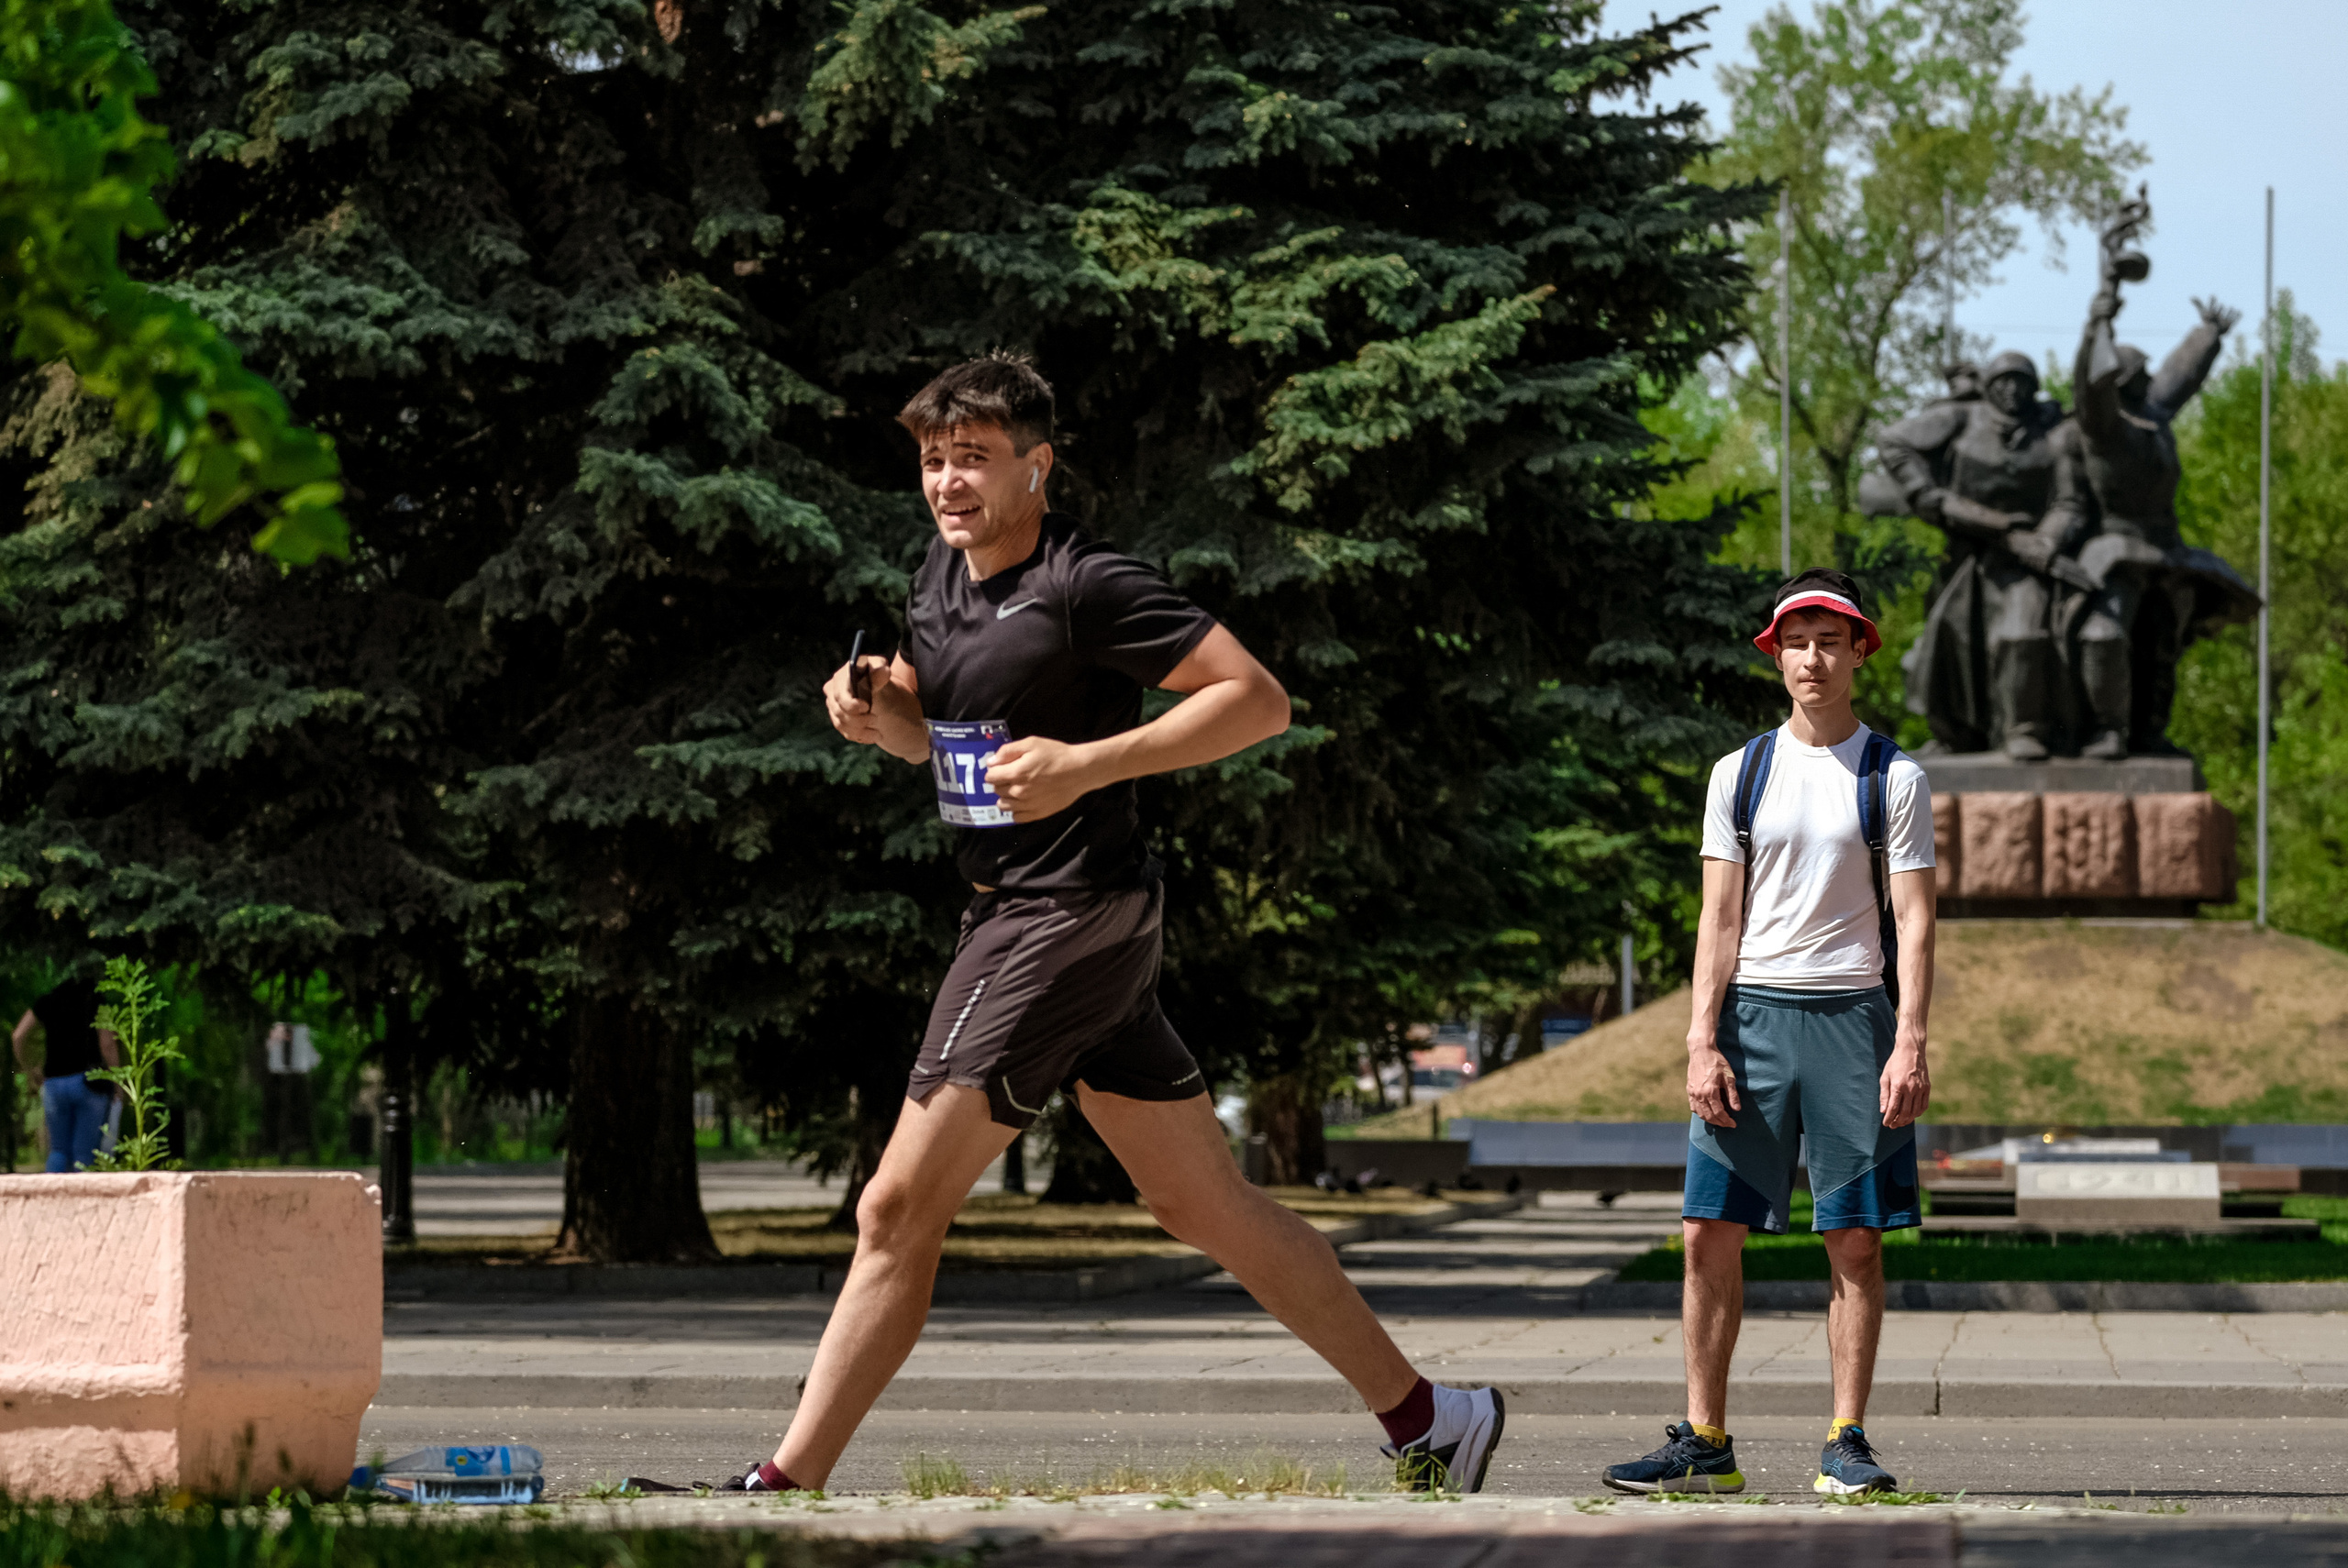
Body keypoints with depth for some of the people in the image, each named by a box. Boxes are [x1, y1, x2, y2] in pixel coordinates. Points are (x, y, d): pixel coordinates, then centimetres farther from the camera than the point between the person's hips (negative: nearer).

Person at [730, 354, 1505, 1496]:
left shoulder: (1084, 585, -15)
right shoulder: (944, 570, 12)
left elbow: (1260, 700, -17)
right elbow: (928, 734, 25)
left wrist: (1088, 763, -23)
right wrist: (875, 709, 2)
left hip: (1071, 917, -10)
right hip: (1015, 916, 10)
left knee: (899, 1213, -10)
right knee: (1207, 1207, 13)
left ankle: (784, 1487, -7)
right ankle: (1430, 1421, 20)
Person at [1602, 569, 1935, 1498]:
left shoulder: (1894, 779, 4)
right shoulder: (1739, 775, 11)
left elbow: (1914, 922, -1)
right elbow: (1720, 920, 8)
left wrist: (1911, 1044, -12)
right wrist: (1702, 1043, -2)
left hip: (1851, 1013, -2)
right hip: (1750, 1010, 2)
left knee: (1855, 1239, -2)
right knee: (1710, 1232, -3)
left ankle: (1846, 1445, 3)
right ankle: (1705, 1442, 4)